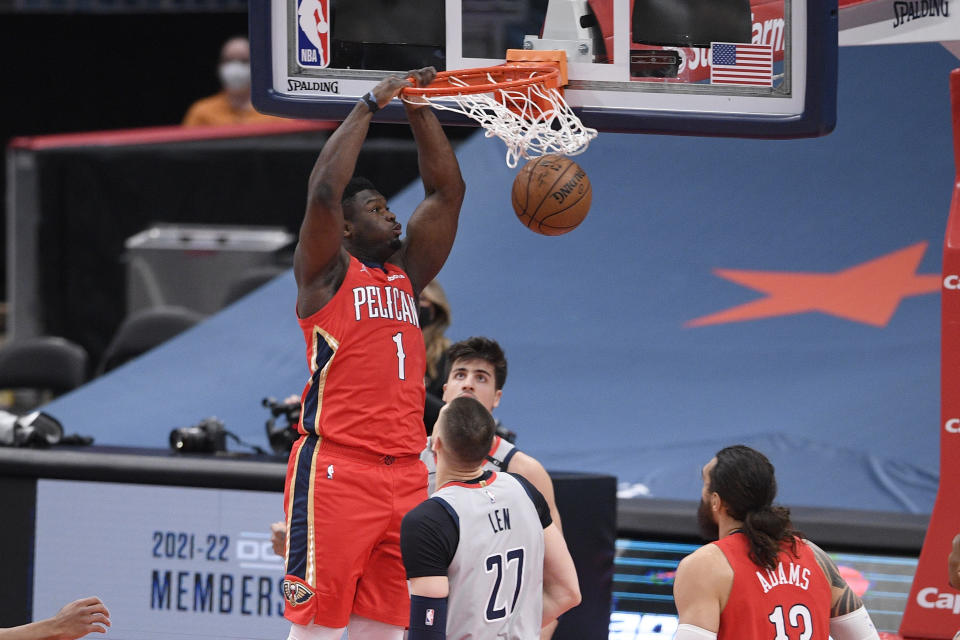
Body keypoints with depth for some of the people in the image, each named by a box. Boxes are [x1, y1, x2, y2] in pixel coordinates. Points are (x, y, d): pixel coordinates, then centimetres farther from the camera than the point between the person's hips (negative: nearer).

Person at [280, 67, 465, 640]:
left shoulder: (406, 273, 19)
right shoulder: (328, 272, 1)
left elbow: (447, 190, 17)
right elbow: (323, 191, -14)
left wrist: (420, 109, 8)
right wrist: (370, 106, -9)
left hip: (404, 473, 7)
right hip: (335, 466, -7)